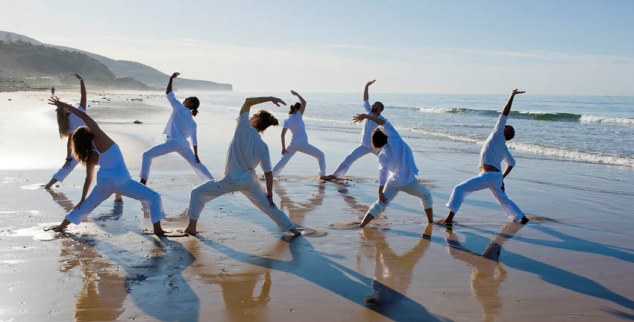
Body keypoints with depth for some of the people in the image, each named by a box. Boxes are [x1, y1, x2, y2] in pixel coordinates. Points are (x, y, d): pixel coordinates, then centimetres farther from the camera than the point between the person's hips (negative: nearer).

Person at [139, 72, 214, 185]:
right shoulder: (192, 122, 20)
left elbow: (169, 94, 4)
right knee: (196, 164, 22)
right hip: (184, 145, 7)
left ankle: (143, 182, -10)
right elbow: (194, 140, 18)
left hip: (174, 142, -7)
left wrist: (171, 78, 11)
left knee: (147, 155, -1)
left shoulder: (179, 108, 5)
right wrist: (196, 155, 20)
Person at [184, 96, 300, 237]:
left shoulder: (244, 129, -11)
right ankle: (293, 230, 23)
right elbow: (268, 173, -2)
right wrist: (270, 195, 6)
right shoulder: (263, 146, -1)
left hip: (232, 179, -4)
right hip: (250, 180, 4)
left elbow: (248, 101, -11)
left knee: (197, 193, 13)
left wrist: (269, 98, -9)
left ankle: (192, 227, 11)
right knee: (268, 205, 19)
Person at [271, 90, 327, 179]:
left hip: (293, 144, 6)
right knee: (320, 155, 7)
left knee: (283, 161, 18)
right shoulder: (298, 116, -10)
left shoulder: (287, 121, 6)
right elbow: (304, 102, -17)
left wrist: (283, 148, 8)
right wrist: (296, 94, -5)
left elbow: (283, 135, 4)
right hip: (302, 144, -6)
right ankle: (322, 174, 5)